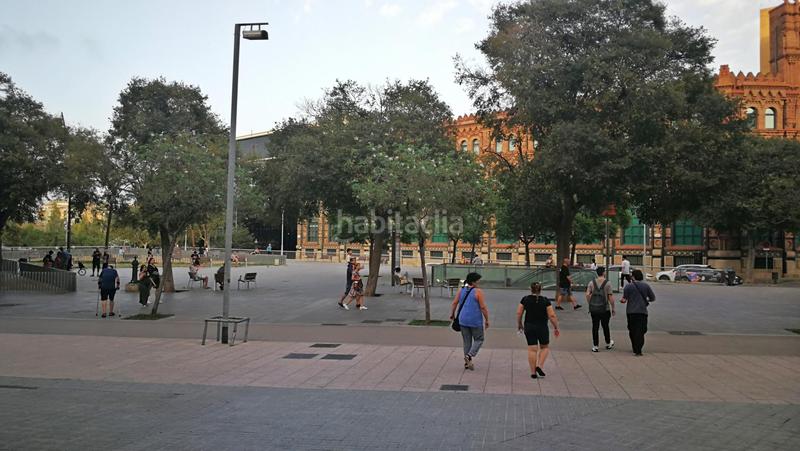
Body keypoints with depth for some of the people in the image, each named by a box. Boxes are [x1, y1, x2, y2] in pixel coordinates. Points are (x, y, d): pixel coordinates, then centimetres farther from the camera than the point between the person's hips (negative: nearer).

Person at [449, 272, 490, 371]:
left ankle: (467, 362, 17)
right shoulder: (478, 291, -11)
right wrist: (487, 320, -4)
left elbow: (454, 303, 4)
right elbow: (483, 307, -13)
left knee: (467, 341, 15)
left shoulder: (461, 290, 4)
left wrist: (452, 314, 19)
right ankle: (469, 356, -10)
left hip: (463, 320, 5)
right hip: (475, 321, -5)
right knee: (479, 340, 11)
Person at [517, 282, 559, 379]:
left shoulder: (525, 299, -1)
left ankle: (533, 372, 6)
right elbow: (552, 315, -9)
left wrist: (519, 324, 14)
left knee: (532, 349, 5)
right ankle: (539, 366, 1)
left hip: (529, 327, 2)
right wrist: (556, 328, 2)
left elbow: (519, 313, 0)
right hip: (542, 327, -1)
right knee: (545, 347, 18)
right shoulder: (545, 301, -6)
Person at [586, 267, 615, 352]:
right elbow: (610, 297, -9)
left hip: (594, 309, 2)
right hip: (605, 309, -2)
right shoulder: (607, 283, -8)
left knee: (595, 327, 6)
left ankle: (595, 346, 8)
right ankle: (608, 344, 31)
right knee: (605, 326, 14)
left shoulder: (592, 283, 1)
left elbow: (587, 295, -4)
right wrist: (613, 308, 0)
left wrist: (590, 304, 9)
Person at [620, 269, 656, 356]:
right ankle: (638, 350, -13)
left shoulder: (628, 286, -3)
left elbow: (624, 299, -8)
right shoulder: (646, 286, 4)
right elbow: (653, 298, 9)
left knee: (632, 331, 12)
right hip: (642, 311, 1)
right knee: (641, 331, -1)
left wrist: (623, 300, 14)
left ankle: (635, 349, 17)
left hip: (631, 312, 0)